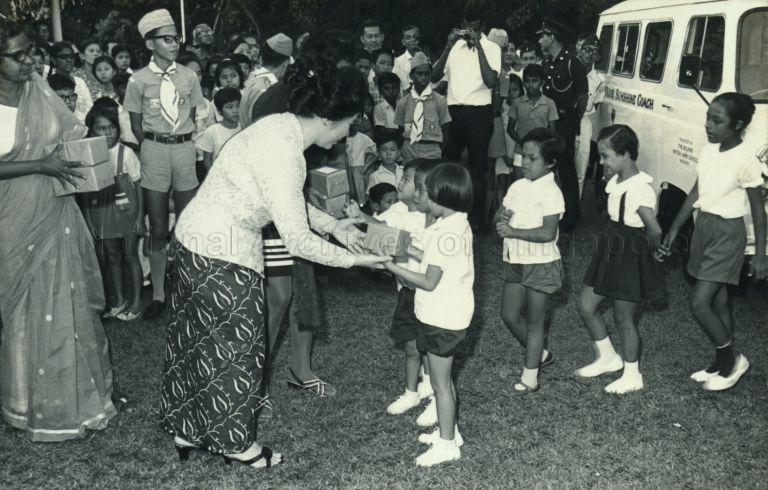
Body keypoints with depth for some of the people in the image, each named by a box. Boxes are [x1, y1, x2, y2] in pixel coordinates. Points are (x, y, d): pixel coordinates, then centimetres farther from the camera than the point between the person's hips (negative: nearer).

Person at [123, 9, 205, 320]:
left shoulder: (189, 77, 2)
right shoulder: (139, 81, -3)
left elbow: (192, 118, 10)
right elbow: (136, 125, 4)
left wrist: (182, 144, 4)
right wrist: (153, 149, 1)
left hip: (185, 148, 2)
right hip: (154, 151, -2)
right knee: (158, 229, 2)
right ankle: (158, 293, 12)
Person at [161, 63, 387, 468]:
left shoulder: (282, 126, 1)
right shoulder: (283, 154, -29)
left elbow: (289, 202, 14)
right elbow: (298, 242, -27)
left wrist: (333, 226, 8)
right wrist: (352, 259, -15)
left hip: (198, 238, 10)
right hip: (220, 255, -10)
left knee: (198, 338, 20)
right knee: (233, 345, 7)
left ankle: (188, 429, 37)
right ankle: (234, 441, 25)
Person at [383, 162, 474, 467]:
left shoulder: (446, 232, -25)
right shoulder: (457, 223, 4)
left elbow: (429, 282, -23)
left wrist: (393, 267, -17)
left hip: (442, 319, -10)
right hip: (446, 315, 10)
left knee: (440, 382, 3)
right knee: (443, 378, 22)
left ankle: (446, 444, 15)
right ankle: (449, 430, 35)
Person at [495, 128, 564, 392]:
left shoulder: (551, 192, -17)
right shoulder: (517, 186, 6)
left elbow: (547, 233, -25)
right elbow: (498, 217, 10)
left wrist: (512, 231, -27)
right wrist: (501, 217, -13)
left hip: (541, 264, -7)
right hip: (515, 262, 7)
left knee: (534, 321, 4)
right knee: (509, 315, 13)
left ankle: (530, 376, 15)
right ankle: (540, 353, 35)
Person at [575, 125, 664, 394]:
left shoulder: (640, 189, -23)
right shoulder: (616, 182, 3)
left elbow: (654, 231, -25)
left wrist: (641, 250, -8)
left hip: (630, 258, -8)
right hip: (610, 251, 9)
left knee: (623, 317, 5)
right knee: (586, 306, 13)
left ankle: (632, 375, 24)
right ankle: (608, 357, 33)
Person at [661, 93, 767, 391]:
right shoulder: (708, 151, 1)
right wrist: (675, 228, 14)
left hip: (727, 234, -7)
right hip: (703, 226, 7)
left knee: (699, 303, -9)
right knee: (718, 302, 15)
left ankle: (732, 361, 11)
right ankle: (723, 364, 27)